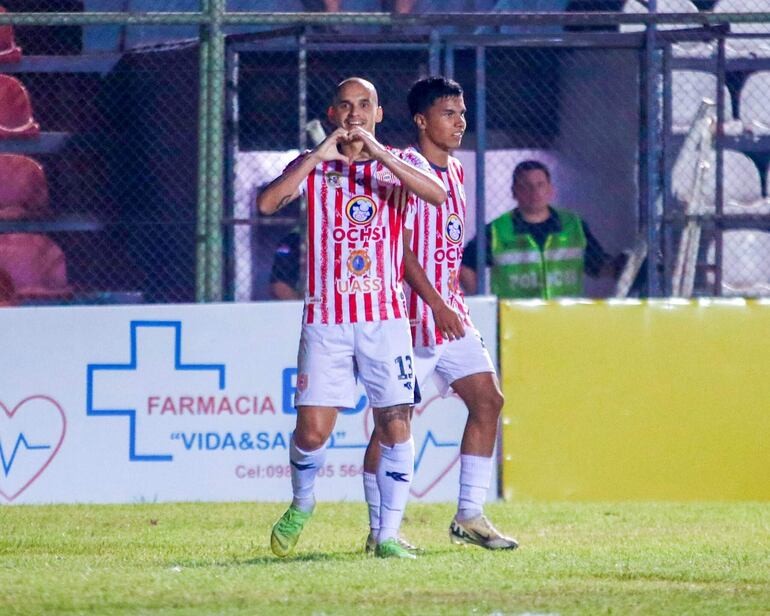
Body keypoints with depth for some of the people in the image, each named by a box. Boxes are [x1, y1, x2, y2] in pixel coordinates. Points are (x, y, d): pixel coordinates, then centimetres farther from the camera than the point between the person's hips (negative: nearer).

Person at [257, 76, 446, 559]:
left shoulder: (401, 162, 5)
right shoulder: (313, 166, 6)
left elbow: (437, 194, -17)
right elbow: (268, 203, -12)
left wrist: (378, 152, -24)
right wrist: (319, 156, -18)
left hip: (386, 318, 0)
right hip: (325, 318, 0)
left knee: (396, 425, -7)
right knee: (313, 432, -5)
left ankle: (389, 535, 2)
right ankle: (302, 504, 25)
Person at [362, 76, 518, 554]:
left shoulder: (456, 173, 14)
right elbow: (400, 247, -18)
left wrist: (453, 301, 19)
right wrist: (437, 305, -22)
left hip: (451, 313, 8)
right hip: (409, 313, -8)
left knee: (488, 399, 2)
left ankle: (470, 516, 8)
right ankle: (379, 529, 2)